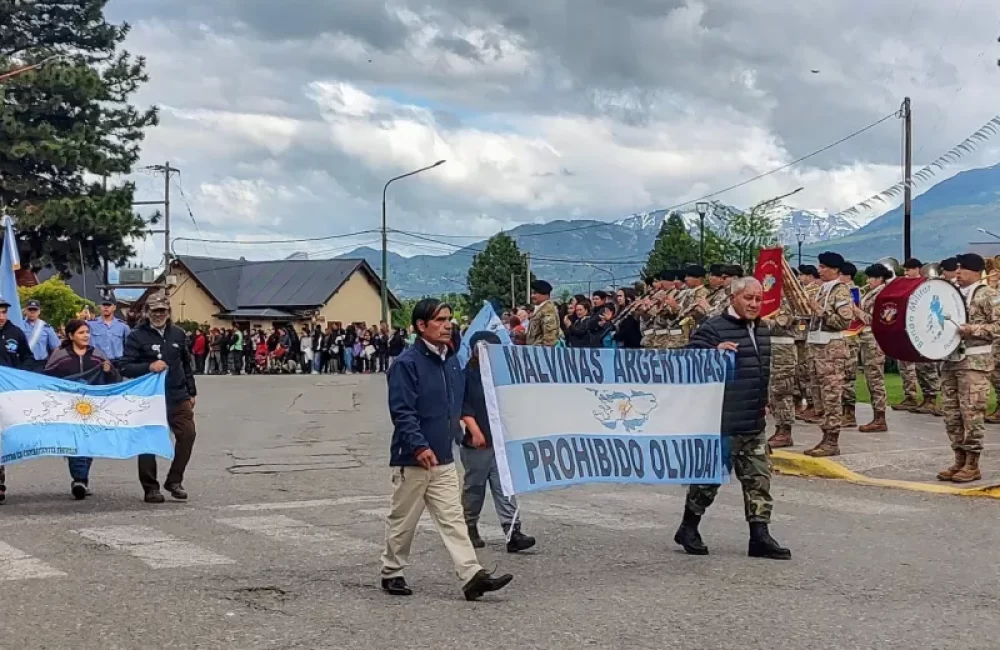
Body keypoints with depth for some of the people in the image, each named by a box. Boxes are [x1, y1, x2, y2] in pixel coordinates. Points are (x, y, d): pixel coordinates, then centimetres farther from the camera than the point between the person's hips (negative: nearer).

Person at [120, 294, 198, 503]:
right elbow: (125, 368, -8)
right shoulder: (137, 336, -4)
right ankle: (151, 488, 10)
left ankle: (174, 480, 11)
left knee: (187, 434, -5)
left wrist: (191, 392, 19)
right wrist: (149, 367, -23)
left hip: (178, 396, 4)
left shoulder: (177, 334, 10)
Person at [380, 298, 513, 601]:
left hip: (444, 459, 6)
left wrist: (456, 433, 18)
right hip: (412, 459, -6)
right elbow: (402, 411, -19)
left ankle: (472, 576, -3)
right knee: (403, 520, 6)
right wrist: (419, 446, -25)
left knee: (453, 519, 2)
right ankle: (392, 574, 21)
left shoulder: (452, 361, 9)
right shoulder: (406, 363, -14)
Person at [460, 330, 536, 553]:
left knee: (504, 487, -2)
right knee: (474, 487, 9)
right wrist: (475, 431, -21)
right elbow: (463, 406, -13)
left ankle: (513, 533, -8)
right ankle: (469, 528, 25)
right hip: (477, 442, -5)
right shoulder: (467, 374, -7)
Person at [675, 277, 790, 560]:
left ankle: (759, 535, 9)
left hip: (754, 423, 7)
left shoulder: (762, 330, 15)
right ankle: (688, 528, 19)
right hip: (722, 422, -7)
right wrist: (714, 353, -34)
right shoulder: (713, 329, -11)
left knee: (759, 478, 5)